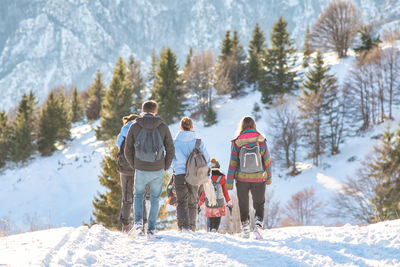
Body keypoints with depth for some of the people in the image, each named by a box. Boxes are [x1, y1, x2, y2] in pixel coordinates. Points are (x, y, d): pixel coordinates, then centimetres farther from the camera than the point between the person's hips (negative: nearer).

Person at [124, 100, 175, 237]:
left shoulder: (134, 127, -1)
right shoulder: (163, 127, -1)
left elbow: (128, 151, 0)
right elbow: (171, 151, 0)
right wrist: (165, 167, 11)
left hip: (141, 170, 0)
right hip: (158, 170, 0)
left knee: (138, 195, 22)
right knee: (155, 199, 15)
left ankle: (138, 222, 2)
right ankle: (151, 229, 11)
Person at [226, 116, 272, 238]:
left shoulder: (237, 143, -8)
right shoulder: (261, 141, -7)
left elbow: (233, 164, -7)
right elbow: (267, 161, 0)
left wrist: (229, 182, -1)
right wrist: (269, 177, 13)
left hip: (242, 179, 0)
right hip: (259, 179, 0)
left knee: (243, 205, 16)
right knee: (259, 205, 15)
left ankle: (245, 229, 17)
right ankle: (258, 225, -5)